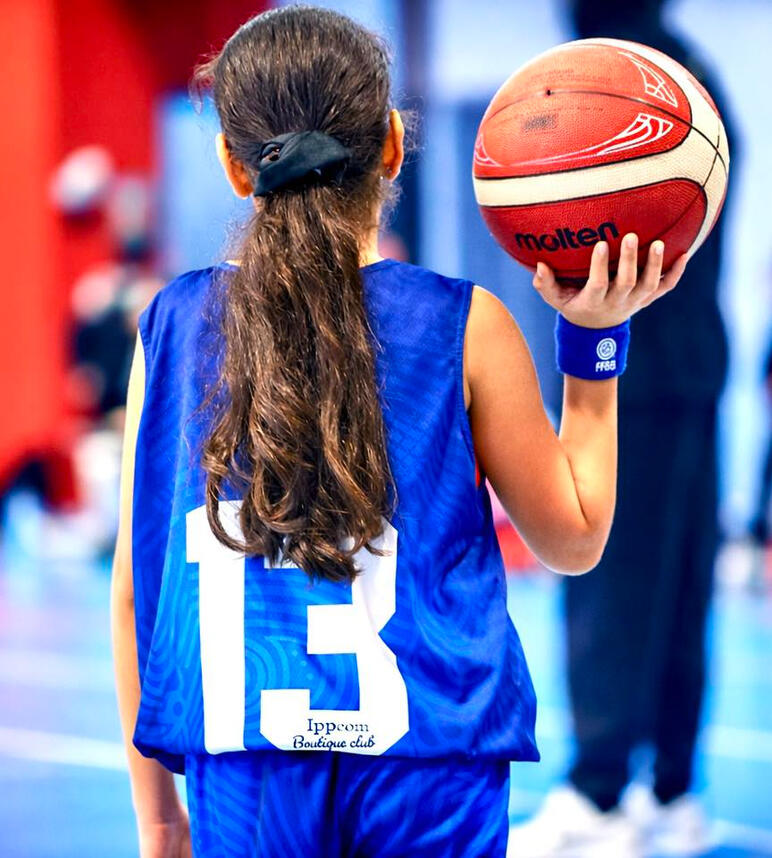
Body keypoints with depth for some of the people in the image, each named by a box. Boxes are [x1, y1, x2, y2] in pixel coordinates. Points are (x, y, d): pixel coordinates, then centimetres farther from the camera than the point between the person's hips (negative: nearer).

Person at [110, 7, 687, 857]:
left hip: (242, 778, 1)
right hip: (429, 775, -1)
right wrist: (593, 341, 11)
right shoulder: (465, 327, -3)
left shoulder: (172, 326, 2)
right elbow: (575, 538, 8)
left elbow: (134, 584, 5)